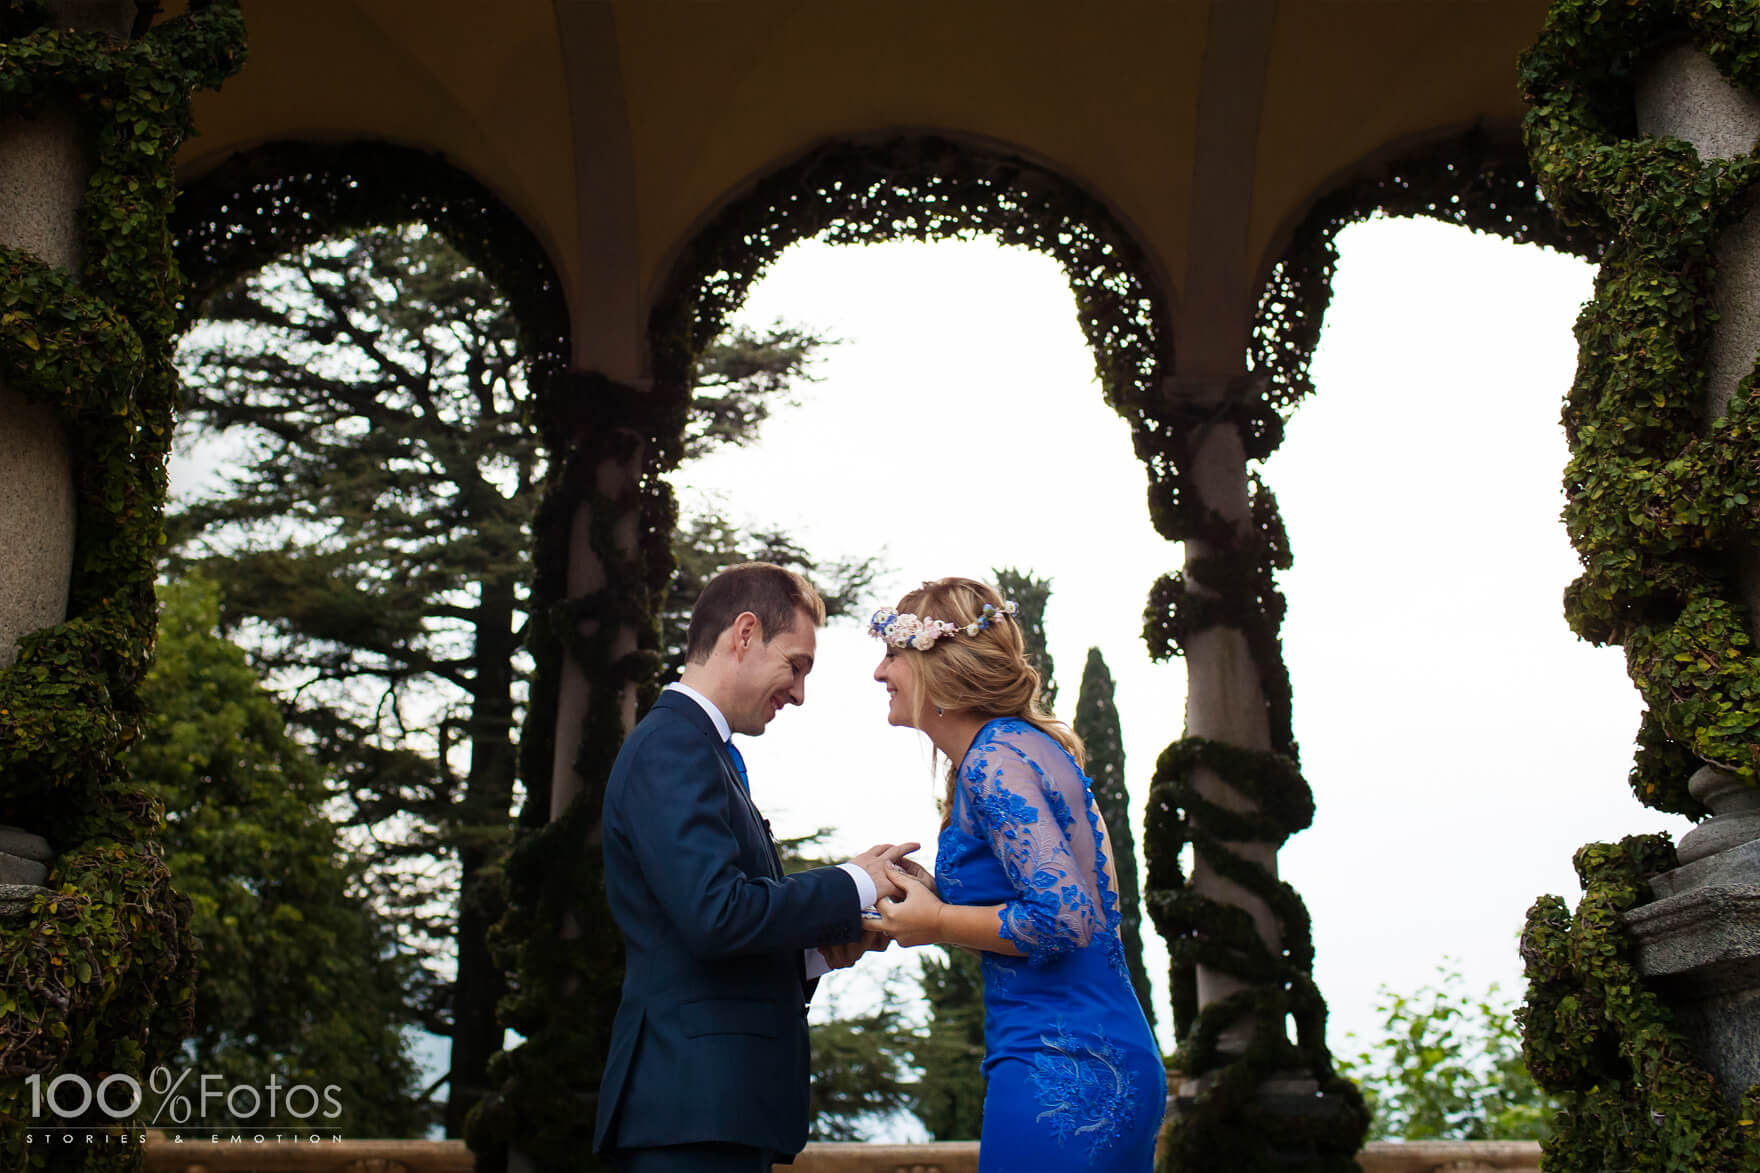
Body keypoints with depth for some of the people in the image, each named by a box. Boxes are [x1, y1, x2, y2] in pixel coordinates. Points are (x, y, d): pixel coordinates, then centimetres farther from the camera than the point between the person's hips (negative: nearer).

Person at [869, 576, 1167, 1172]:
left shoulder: (995, 762, -14)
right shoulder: (1024, 745, 15)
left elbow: (1065, 918, -22)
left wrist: (938, 924, -10)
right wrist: (935, 892, 9)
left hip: (1058, 1073, -10)